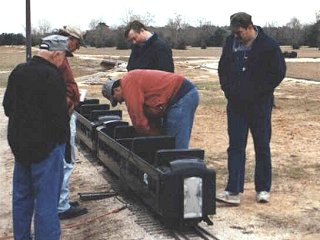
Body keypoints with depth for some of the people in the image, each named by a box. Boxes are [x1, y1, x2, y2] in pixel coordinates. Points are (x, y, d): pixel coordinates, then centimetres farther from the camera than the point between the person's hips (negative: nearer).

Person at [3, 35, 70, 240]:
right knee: (47, 200, 1)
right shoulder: (52, 77, -18)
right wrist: (62, 138, -5)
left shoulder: (18, 72, 6)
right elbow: (59, 115, -19)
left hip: (19, 143, 8)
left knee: (21, 196, 19)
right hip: (46, 146, -8)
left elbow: (8, 106, 14)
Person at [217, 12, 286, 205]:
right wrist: (228, 90, 2)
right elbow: (223, 68, 14)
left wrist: (259, 92, -12)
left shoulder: (268, 46, -11)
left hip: (260, 105, -3)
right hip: (236, 104, 4)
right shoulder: (231, 42, 2)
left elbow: (279, 72, -8)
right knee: (236, 147, 2)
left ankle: (263, 189, 19)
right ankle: (234, 191, 3)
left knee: (262, 147, 7)